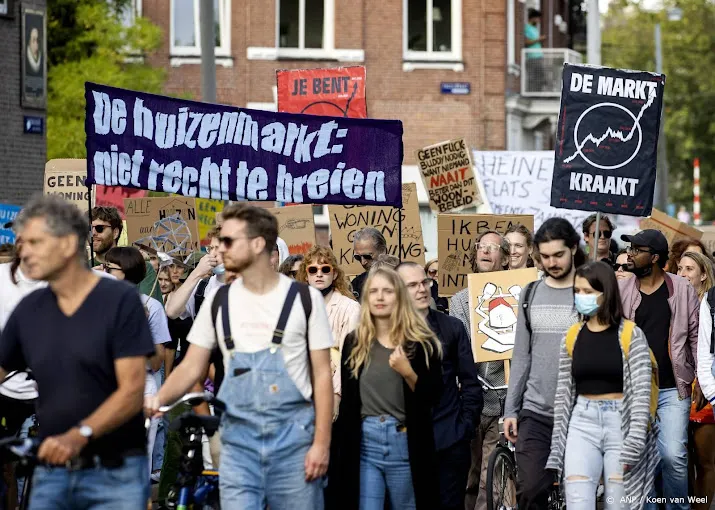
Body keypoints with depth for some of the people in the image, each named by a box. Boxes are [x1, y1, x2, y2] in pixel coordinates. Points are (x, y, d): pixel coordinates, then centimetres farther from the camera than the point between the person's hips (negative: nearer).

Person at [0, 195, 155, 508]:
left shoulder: (120, 300, -7)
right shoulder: (29, 311, 8)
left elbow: (132, 391, -13)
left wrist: (80, 434, -26)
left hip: (114, 473, -5)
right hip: (50, 474, 5)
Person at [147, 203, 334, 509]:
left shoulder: (304, 299, -1)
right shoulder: (219, 301, 7)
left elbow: (322, 374, 0)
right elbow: (192, 367, 9)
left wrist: (321, 442, -7)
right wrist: (158, 399, -11)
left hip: (293, 437, -2)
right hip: (238, 439, 2)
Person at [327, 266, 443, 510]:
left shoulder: (421, 342, 0)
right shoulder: (354, 342, 7)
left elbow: (433, 396, -3)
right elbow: (348, 400, 11)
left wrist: (408, 373, -19)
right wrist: (340, 448, 9)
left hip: (406, 443, -2)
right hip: (363, 442, 2)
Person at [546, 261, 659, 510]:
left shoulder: (631, 335, -2)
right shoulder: (572, 337, 9)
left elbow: (641, 390, -7)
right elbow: (564, 393, 12)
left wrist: (634, 442, -16)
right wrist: (557, 447, 8)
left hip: (621, 423, -3)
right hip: (582, 423, 3)